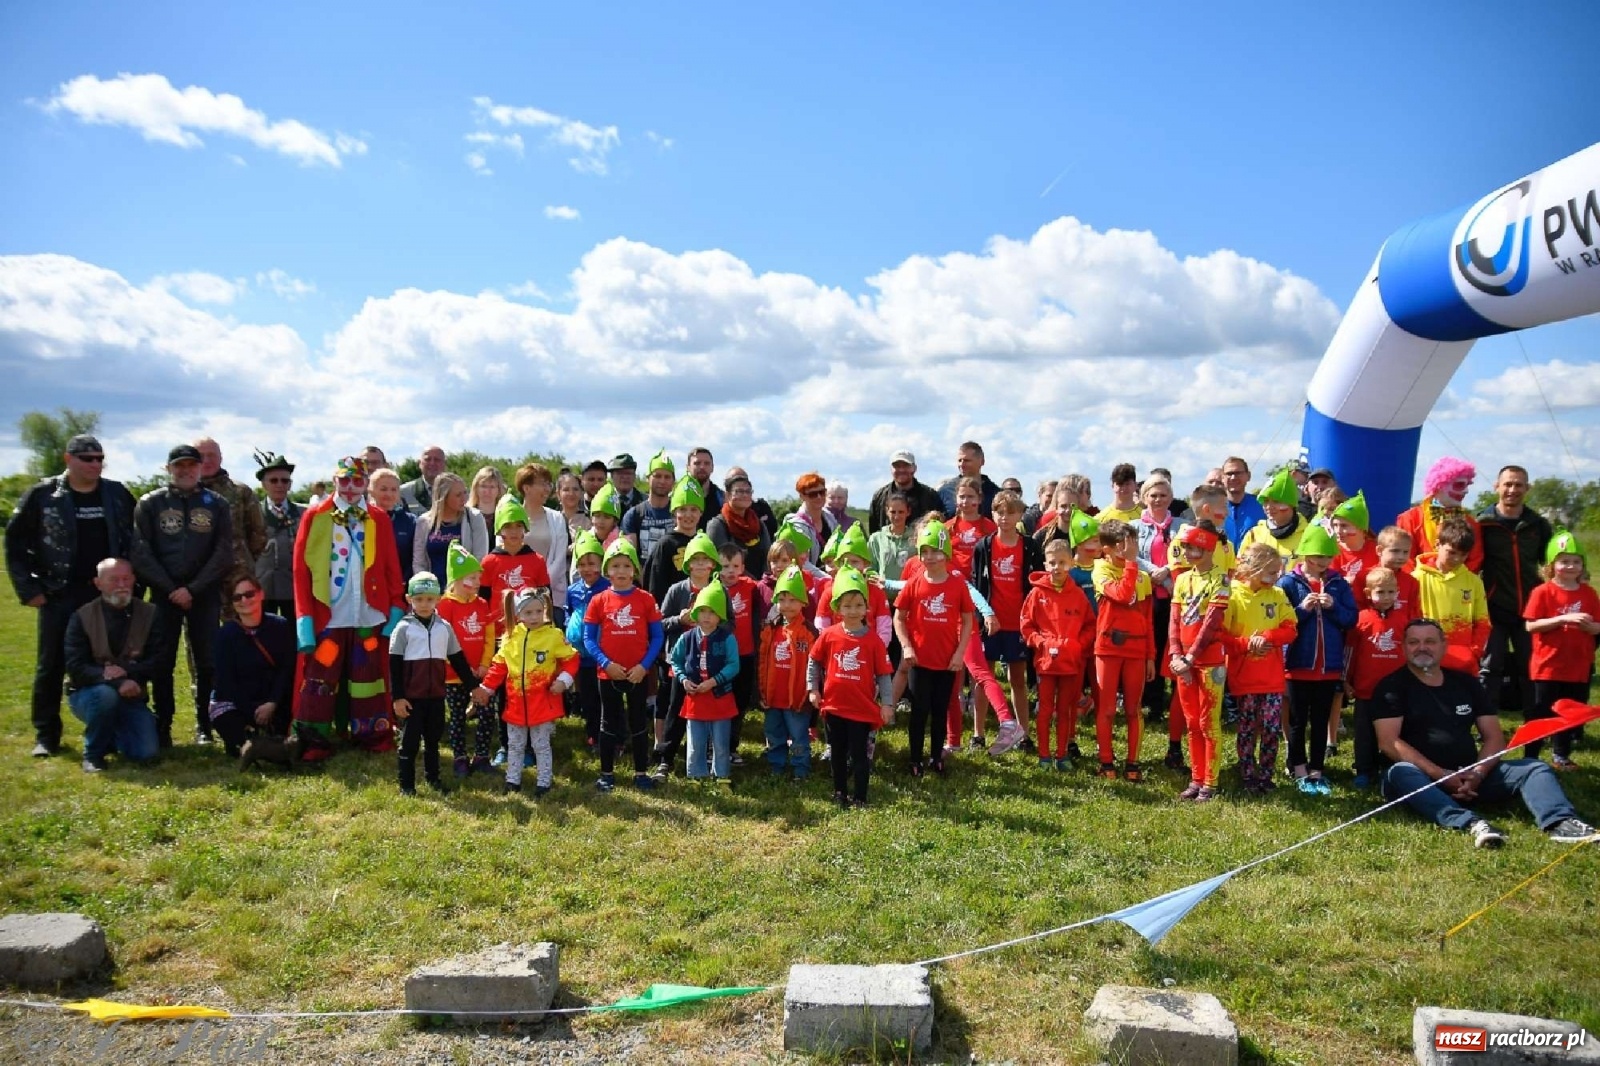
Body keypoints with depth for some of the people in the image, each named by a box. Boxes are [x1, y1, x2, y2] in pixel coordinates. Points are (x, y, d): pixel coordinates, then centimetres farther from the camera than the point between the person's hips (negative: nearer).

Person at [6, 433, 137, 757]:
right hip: (59, 596, -1)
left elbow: (135, 542, 10)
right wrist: (28, 589, -4)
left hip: (108, 595, 2)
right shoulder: (42, 496, -3)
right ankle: (46, 735, 14)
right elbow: (16, 544, 1)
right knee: (51, 667, 4)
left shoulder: (118, 495, 4)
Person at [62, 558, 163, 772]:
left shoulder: (150, 615, -3)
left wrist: (127, 672, -25)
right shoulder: (82, 617, -9)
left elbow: (158, 662, -7)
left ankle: (114, 735, 21)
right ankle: (93, 753, -10)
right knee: (106, 695, -38)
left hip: (131, 696, 2)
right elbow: (76, 668, -17)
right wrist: (117, 682, -32)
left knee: (146, 752, -17)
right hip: (88, 693, -2)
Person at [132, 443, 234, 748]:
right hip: (163, 594, 0)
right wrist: (170, 589, -9)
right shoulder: (150, 504, 6)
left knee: (207, 662, 1)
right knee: (162, 662, 1)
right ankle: (162, 725, 10)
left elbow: (223, 554, 0)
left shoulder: (217, 505, 6)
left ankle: (204, 725, 10)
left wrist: (193, 589, -9)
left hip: (205, 595, 0)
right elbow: (142, 553, 0)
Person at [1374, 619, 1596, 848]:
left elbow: (1494, 737, 9)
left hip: (1470, 776, 5)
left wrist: (1478, 773, -11)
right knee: (1401, 772, -37)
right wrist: (1440, 775, -20)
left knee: (1534, 768, -11)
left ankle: (1559, 823, -37)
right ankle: (1472, 823, -53)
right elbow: (1388, 743, -12)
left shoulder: (1466, 683, 14)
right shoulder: (1392, 687, -1)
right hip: (1424, 778, -5)